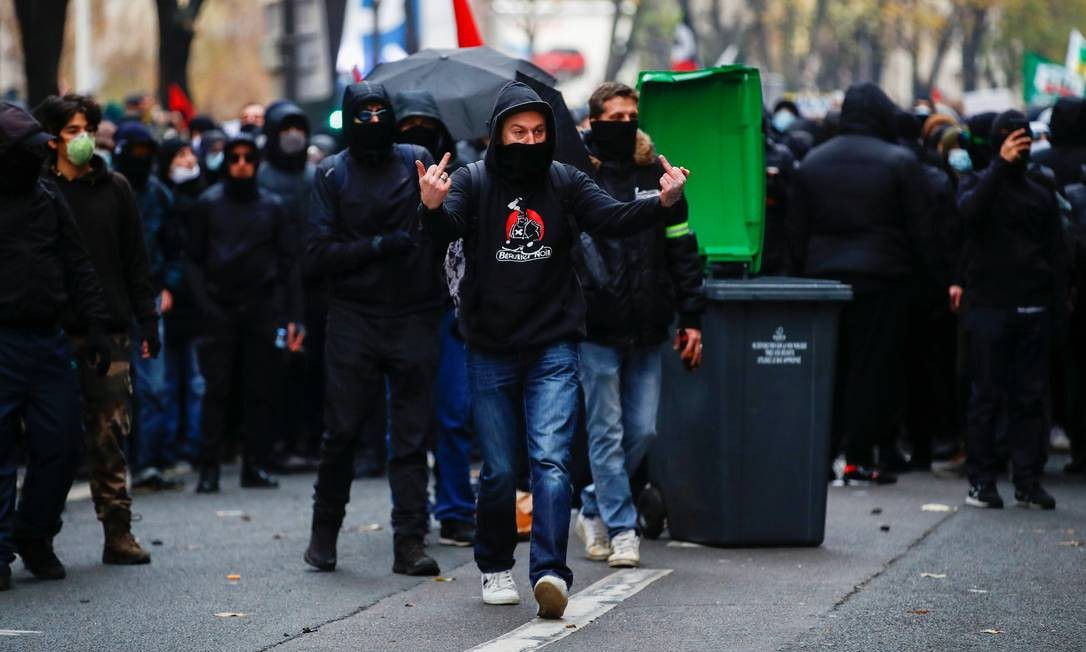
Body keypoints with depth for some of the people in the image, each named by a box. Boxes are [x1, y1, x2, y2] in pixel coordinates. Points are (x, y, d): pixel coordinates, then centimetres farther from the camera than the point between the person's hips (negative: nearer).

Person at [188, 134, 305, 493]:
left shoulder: (272, 207, 10)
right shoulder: (208, 204, 6)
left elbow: (290, 262, 8)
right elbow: (194, 257, 4)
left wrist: (294, 316, 0)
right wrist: (201, 303, -8)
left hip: (261, 311, 2)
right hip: (219, 311, -2)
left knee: (259, 391, 3)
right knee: (216, 389, -6)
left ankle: (254, 464, 9)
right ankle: (209, 467, -5)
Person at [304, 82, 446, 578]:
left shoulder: (417, 162, 7)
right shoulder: (332, 174, 5)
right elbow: (320, 253, -2)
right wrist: (378, 246, -11)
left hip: (414, 318, 1)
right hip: (353, 319, -1)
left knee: (411, 435, 1)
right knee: (341, 431, 1)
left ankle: (410, 543, 3)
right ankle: (324, 533, 18)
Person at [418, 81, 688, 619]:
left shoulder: (565, 183, 2)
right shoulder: (472, 182, -3)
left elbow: (613, 218, -8)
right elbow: (447, 227, -19)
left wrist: (663, 202, -27)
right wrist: (432, 207, -44)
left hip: (553, 351, 0)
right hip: (490, 352, 0)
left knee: (551, 461, -12)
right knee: (498, 470, 8)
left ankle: (551, 572, -18)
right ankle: (495, 567, 26)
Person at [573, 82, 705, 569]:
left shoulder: (656, 176, 10)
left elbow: (682, 250, 13)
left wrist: (691, 317, 9)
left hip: (646, 328, 4)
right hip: (596, 328, -4)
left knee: (643, 430, 5)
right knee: (607, 432, -1)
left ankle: (594, 510, 23)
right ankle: (621, 529, 6)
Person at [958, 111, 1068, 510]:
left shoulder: (1041, 196, 14)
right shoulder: (979, 185, 5)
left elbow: (1056, 255, 13)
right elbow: (970, 211, -19)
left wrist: (1058, 307, 3)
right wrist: (1001, 165, -25)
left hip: (1032, 309, 3)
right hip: (987, 307, -3)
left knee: (1031, 397, 3)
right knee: (986, 395, -2)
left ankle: (1028, 480, 7)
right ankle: (981, 480, 2)